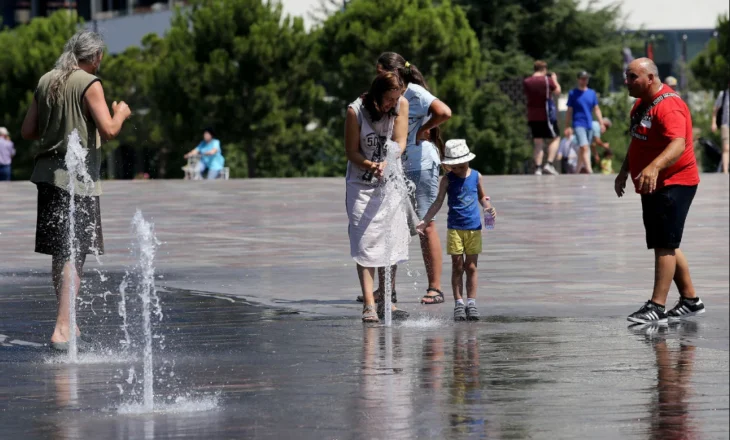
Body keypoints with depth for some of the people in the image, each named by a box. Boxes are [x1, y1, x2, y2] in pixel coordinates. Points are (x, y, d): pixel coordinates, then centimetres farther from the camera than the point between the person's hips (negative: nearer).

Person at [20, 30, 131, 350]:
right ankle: (62, 328, -14)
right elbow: (108, 131, -16)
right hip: (77, 175, -7)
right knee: (75, 254, -6)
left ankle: (67, 322, 26)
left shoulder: (45, 82, 11)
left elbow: (27, 132, 14)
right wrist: (121, 113, 4)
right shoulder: (89, 84, -9)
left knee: (60, 253, 16)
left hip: (47, 172, 7)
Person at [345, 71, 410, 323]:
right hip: (362, 184, -3)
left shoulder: (401, 104, -6)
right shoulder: (356, 111, -15)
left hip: (392, 182, 3)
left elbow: (400, 142, -10)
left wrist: (386, 163, -30)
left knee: (392, 241, 5)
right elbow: (351, 152, -9)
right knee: (365, 243, -11)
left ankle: (385, 302, 16)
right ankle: (368, 305, -17)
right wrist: (370, 166, -28)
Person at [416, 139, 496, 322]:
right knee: (457, 266, 1)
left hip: (474, 228, 1)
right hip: (455, 228, -1)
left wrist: (489, 208, -4)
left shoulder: (476, 176, 3)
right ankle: (458, 303, 5)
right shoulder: (448, 179, -2)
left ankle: (471, 303, 7)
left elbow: (482, 197, 17)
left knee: (471, 266, 2)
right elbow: (438, 202, -1)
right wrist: (424, 221, -8)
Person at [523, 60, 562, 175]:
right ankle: (549, 164, -6)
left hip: (532, 117, 4)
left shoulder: (526, 82, 3)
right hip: (546, 115, -4)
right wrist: (555, 79, 19)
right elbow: (557, 91, 3)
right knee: (555, 139, 9)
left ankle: (538, 167, -1)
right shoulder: (547, 80, -9)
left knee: (538, 143, 8)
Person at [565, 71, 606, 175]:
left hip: (589, 124, 5)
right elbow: (569, 111, 2)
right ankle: (589, 170, -25)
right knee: (584, 147, -17)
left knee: (583, 149, 11)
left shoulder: (592, 93, 12)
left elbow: (596, 109, 14)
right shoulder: (573, 93, 1)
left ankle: (578, 170, 23)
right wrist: (568, 126, -2)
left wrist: (601, 123, 6)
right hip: (578, 124, -5)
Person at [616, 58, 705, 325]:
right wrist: (625, 170, 24)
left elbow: (678, 144, -36)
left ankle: (656, 307, -13)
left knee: (664, 246, -11)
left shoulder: (669, 105, -21)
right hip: (654, 187, 11)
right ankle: (691, 300, 23)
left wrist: (654, 167, -50)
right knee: (666, 246, 14)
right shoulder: (641, 104, 12)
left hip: (674, 184, -11)